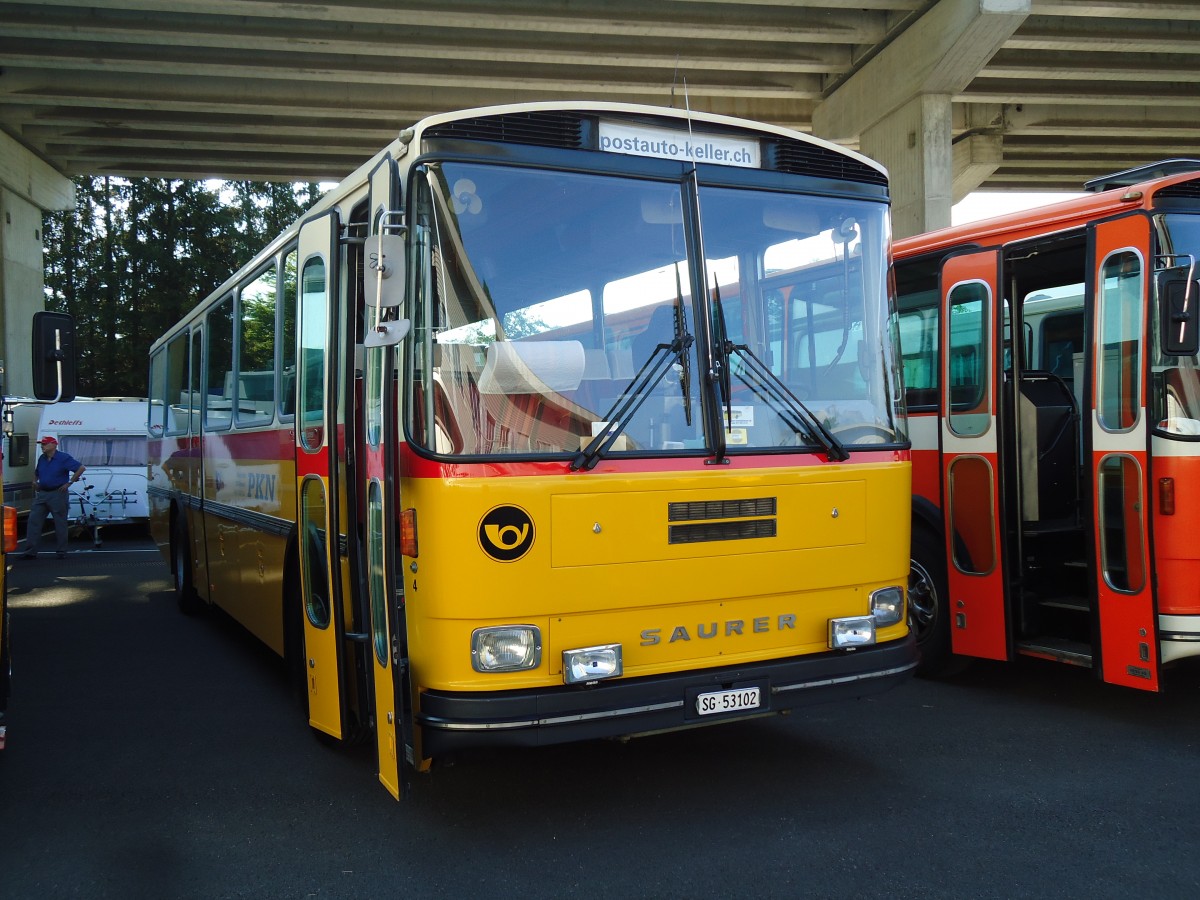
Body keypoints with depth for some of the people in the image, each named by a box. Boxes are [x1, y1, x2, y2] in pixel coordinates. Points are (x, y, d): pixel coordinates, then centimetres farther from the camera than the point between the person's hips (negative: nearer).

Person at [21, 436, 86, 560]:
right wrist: (35, 482, 9)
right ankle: (30, 551, 3)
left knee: (60, 524, 1)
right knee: (33, 521, 0)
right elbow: (36, 473, 29)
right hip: (42, 494, 7)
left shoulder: (64, 458, -10)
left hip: (58, 494, -6)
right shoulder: (41, 458, 11)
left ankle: (62, 552, 8)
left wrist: (69, 483, -15)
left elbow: (81, 468, -15)